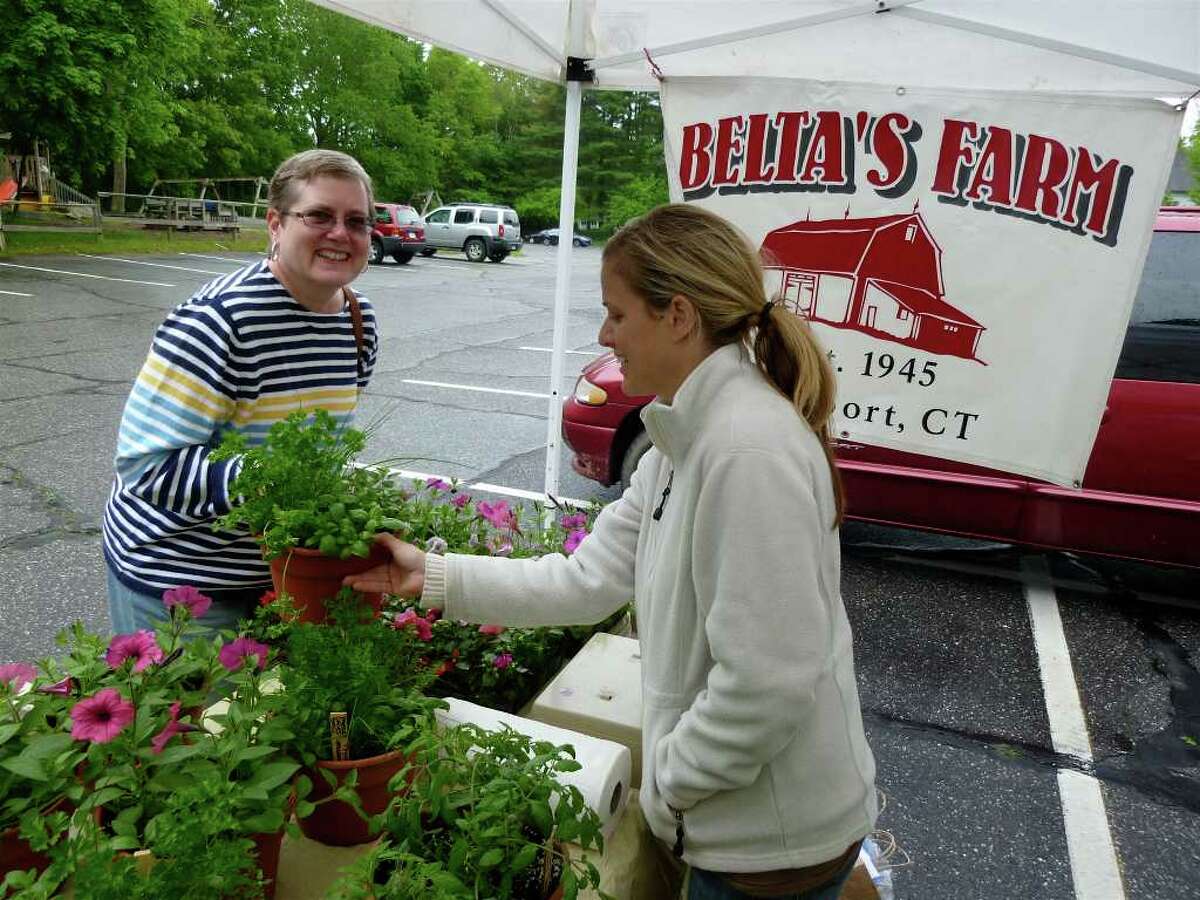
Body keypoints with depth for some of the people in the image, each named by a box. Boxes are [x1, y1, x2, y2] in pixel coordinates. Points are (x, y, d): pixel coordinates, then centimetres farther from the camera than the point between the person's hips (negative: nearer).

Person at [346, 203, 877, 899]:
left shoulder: (751, 451, -28)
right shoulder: (687, 442, 3)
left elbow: (770, 682, -29)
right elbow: (590, 579, 3)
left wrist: (669, 783, -14)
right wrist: (436, 576, 2)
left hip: (776, 839, -8)